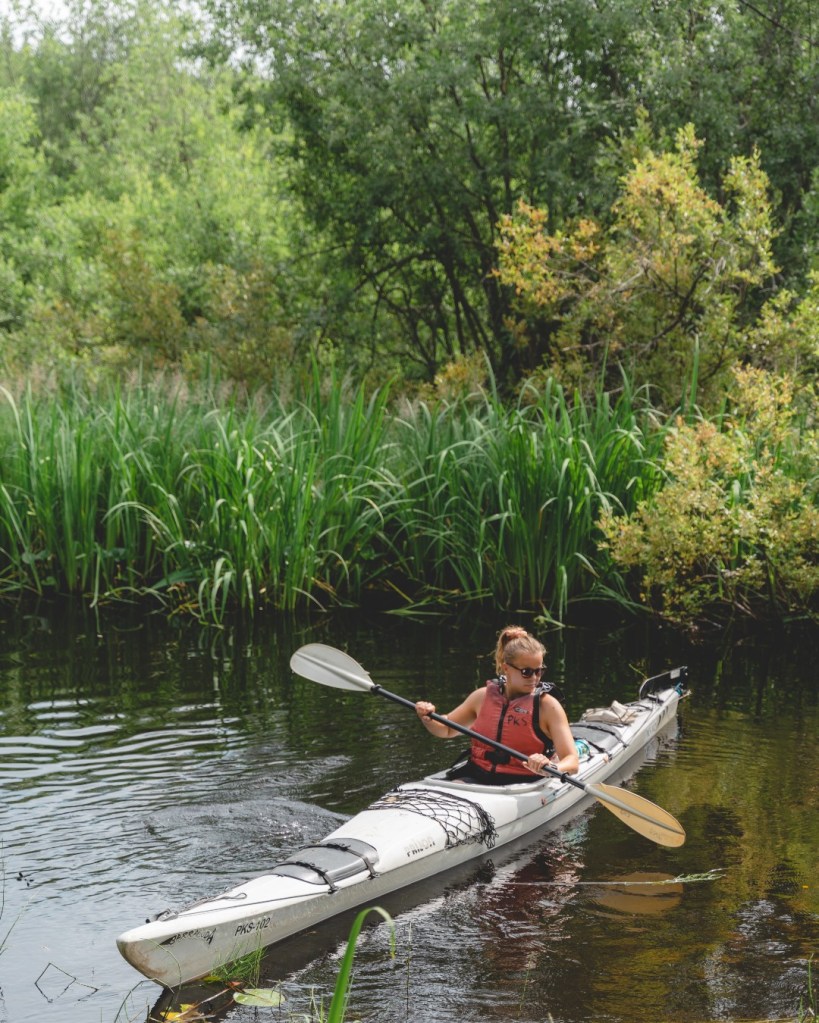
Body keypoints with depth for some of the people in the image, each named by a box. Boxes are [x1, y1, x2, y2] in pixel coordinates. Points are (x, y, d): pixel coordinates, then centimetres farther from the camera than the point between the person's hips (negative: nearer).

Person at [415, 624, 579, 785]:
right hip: (475, 778, 2)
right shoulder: (484, 696, 8)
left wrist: (551, 768, -35)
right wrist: (428, 719, 1)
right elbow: (446, 730, 25)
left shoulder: (547, 705, -4)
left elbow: (572, 762, -11)